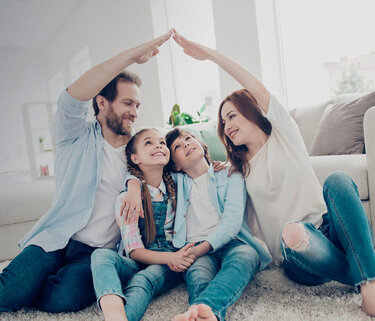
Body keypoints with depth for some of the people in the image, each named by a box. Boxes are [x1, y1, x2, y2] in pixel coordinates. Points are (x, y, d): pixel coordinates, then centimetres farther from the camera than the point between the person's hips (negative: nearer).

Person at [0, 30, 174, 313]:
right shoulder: (78, 137, 1)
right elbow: (73, 97, -18)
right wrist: (132, 55, -24)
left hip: (101, 251, 2)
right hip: (58, 239, -2)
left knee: (64, 298, -26)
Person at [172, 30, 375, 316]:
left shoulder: (284, 135, 9)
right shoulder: (240, 170, 18)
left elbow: (259, 91, -7)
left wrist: (212, 54, -9)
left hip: (328, 228, -1)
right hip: (300, 259, 1)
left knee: (338, 180, -31)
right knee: (291, 231, -36)